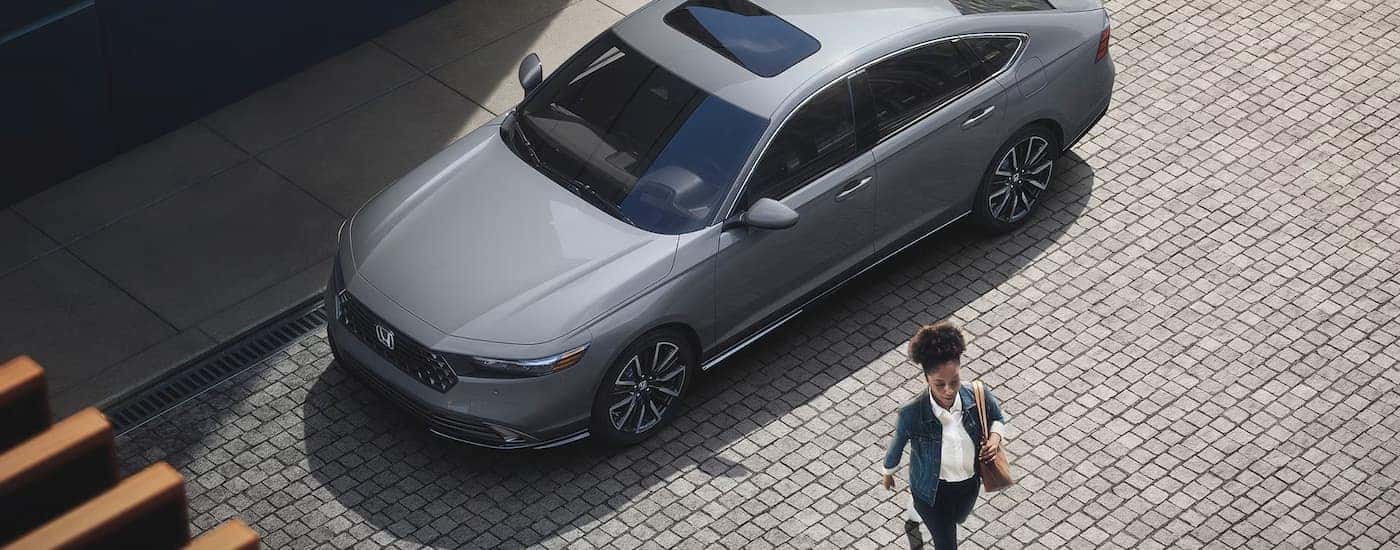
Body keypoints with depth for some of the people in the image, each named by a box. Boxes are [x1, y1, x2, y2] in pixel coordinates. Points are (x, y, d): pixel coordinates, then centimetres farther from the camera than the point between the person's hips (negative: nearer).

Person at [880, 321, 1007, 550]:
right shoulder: (911, 414, -34)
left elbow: (997, 417, -2)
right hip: (932, 489, -4)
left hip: (969, 484, 4)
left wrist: (995, 437, -24)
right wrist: (888, 472, 7)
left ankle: (917, 510, 68)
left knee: (956, 519, 35)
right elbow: (897, 444, -12)